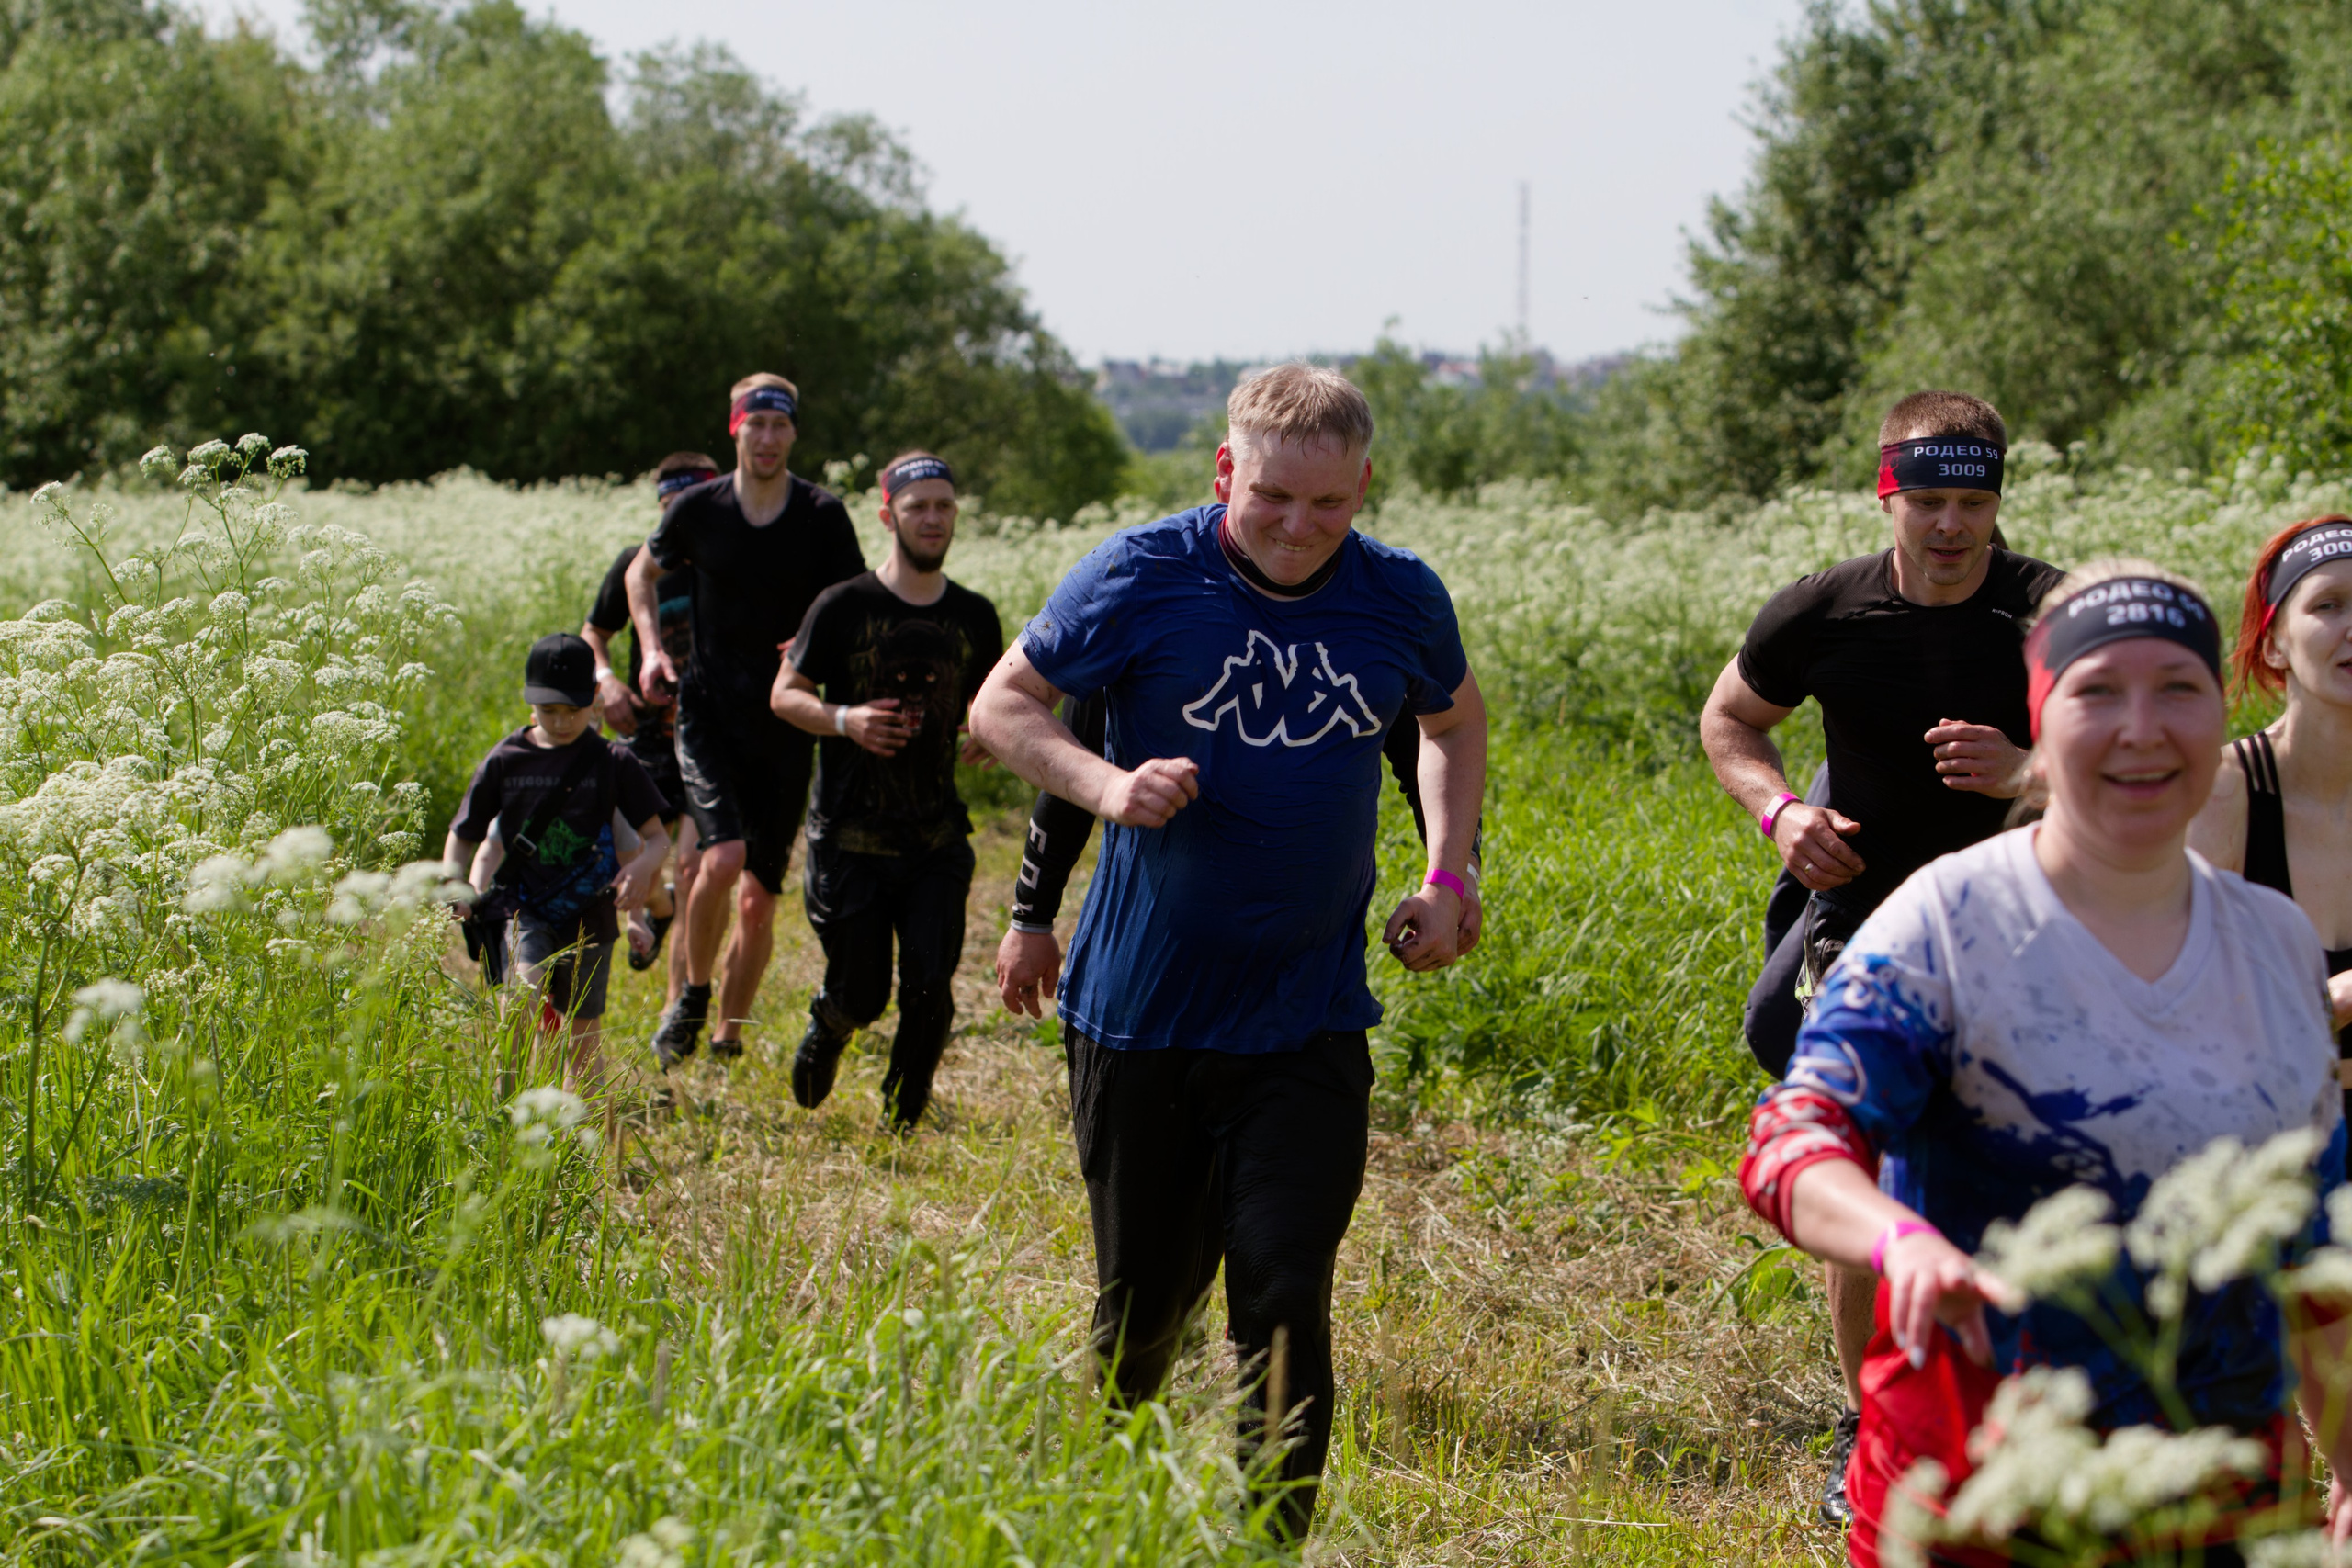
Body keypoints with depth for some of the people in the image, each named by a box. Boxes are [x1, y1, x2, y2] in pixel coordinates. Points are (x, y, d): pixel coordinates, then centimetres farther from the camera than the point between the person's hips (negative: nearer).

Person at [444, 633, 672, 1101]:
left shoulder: (613, 763, 0)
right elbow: (463, 836, 9)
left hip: (587, 915, 1)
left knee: (584, 1032, 9)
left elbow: (657, 836, 0)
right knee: (523, 991, -29)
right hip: (520, 908, -1)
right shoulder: (505, 760, 2)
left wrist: (643, 865, -24)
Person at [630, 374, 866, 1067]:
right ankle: (692, 995, 3)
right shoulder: (698, 508, -1)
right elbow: (643, 572, 18)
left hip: (786, 722, 1)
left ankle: (727, 1042, 20)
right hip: (709, 710, -1)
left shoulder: (823, 516, -4)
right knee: (722, 856, -23)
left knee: (759, 895, 3)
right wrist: (651, 648, 4)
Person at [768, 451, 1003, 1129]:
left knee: (929, 990, -9)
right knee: (860, 996, 3)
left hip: (936, 840, 2)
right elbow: (785, 694, 0)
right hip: (850, 838, -2)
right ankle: (826, 1029, 41)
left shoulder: (974, 617, 6)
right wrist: (843, 719, -19)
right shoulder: (845, 606, -5)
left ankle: (903, 1117, 14)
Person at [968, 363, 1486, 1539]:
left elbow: (1455, 722, 19)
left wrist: (1445, 880, 6)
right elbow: (1002, 705, -1)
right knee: (1144, 1294, 11)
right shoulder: (1141, 576, -10)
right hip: (1141, 1011, -1)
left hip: (1308, 1026, 1)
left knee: (1285, 1294, -10)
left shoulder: (1401, 601, -2)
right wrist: (1106, 784, -20)